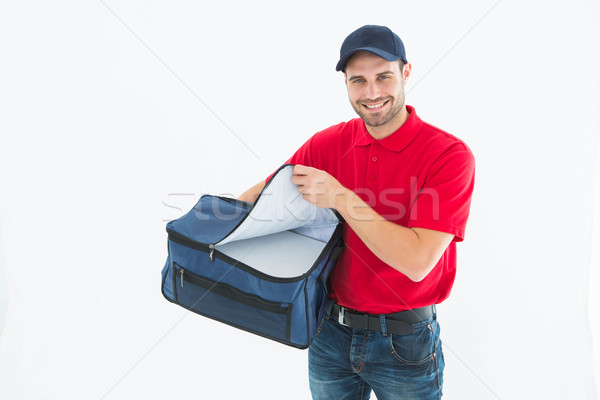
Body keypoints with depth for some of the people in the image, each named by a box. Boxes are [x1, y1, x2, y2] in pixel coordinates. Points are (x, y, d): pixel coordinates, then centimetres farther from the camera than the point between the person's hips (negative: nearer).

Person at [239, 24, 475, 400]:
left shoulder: (449, 154, -17)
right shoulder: (327, 144, -3)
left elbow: (417, 262, -25)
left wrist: (340, 197, -27)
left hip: (404, 341, -3)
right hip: (331, 330, 4)